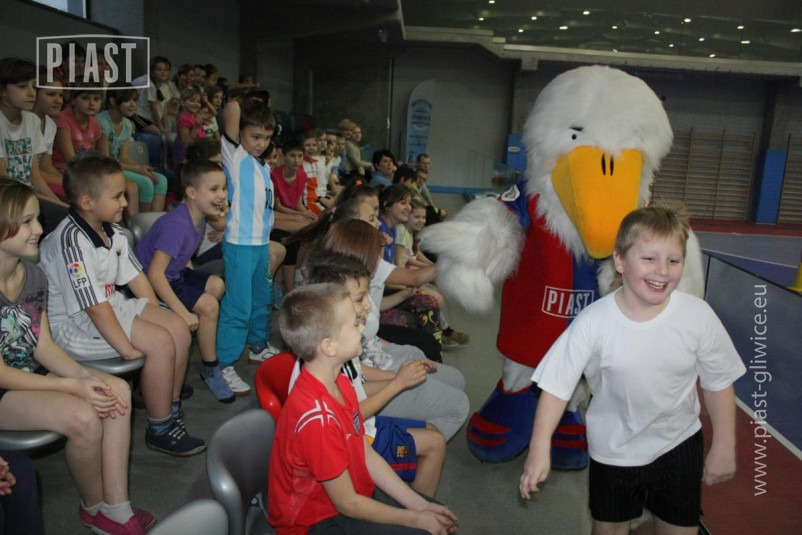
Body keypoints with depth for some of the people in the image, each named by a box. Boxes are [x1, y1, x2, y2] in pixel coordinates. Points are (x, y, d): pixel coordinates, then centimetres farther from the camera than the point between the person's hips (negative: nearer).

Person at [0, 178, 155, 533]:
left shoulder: (33, 274, 0)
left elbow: (43, 346, 1)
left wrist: (86, 376, -15)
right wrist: (73, 386, -24)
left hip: (32, 375, 7)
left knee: (117, 390, -13)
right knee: (82, 417, -27)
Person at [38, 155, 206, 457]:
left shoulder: (109, 231, 3)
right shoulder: (71, 242, -25)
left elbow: (135, 277, 9)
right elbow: (94, 306, -26)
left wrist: (155, 317, 2)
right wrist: (127, 348, -23)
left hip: (112, 303, 9)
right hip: (74, 324, -9)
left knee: (178, 329, -3)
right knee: (160, 343, -22)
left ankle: (171, 407, 13)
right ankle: (160, 431, -5)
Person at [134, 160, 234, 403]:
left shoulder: (199, 219, 0)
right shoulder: (176, 224, -28)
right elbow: (155, 274, -33)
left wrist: (195, 283, 4)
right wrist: (183, 312, -33)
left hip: (173, 275, 9)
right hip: (151, 283, -9)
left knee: (217, 285, 4)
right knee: (208, 305, -17)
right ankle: (210, 368, -1)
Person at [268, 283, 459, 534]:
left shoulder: (341, 383, -6)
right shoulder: (317, 417, -33)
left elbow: (367, 456, 1)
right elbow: (347, 504, -23)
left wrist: (420, 505, -2)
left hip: (351, 491, 8)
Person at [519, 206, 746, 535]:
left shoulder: (698, 316, -19)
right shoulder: (593, 322, -25)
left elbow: (718, 384, -5)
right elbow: (557, 385, -19)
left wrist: (724, 448, 2)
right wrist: (539, 450, -23)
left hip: (679, 445, 1)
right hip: (613, 450, 0)